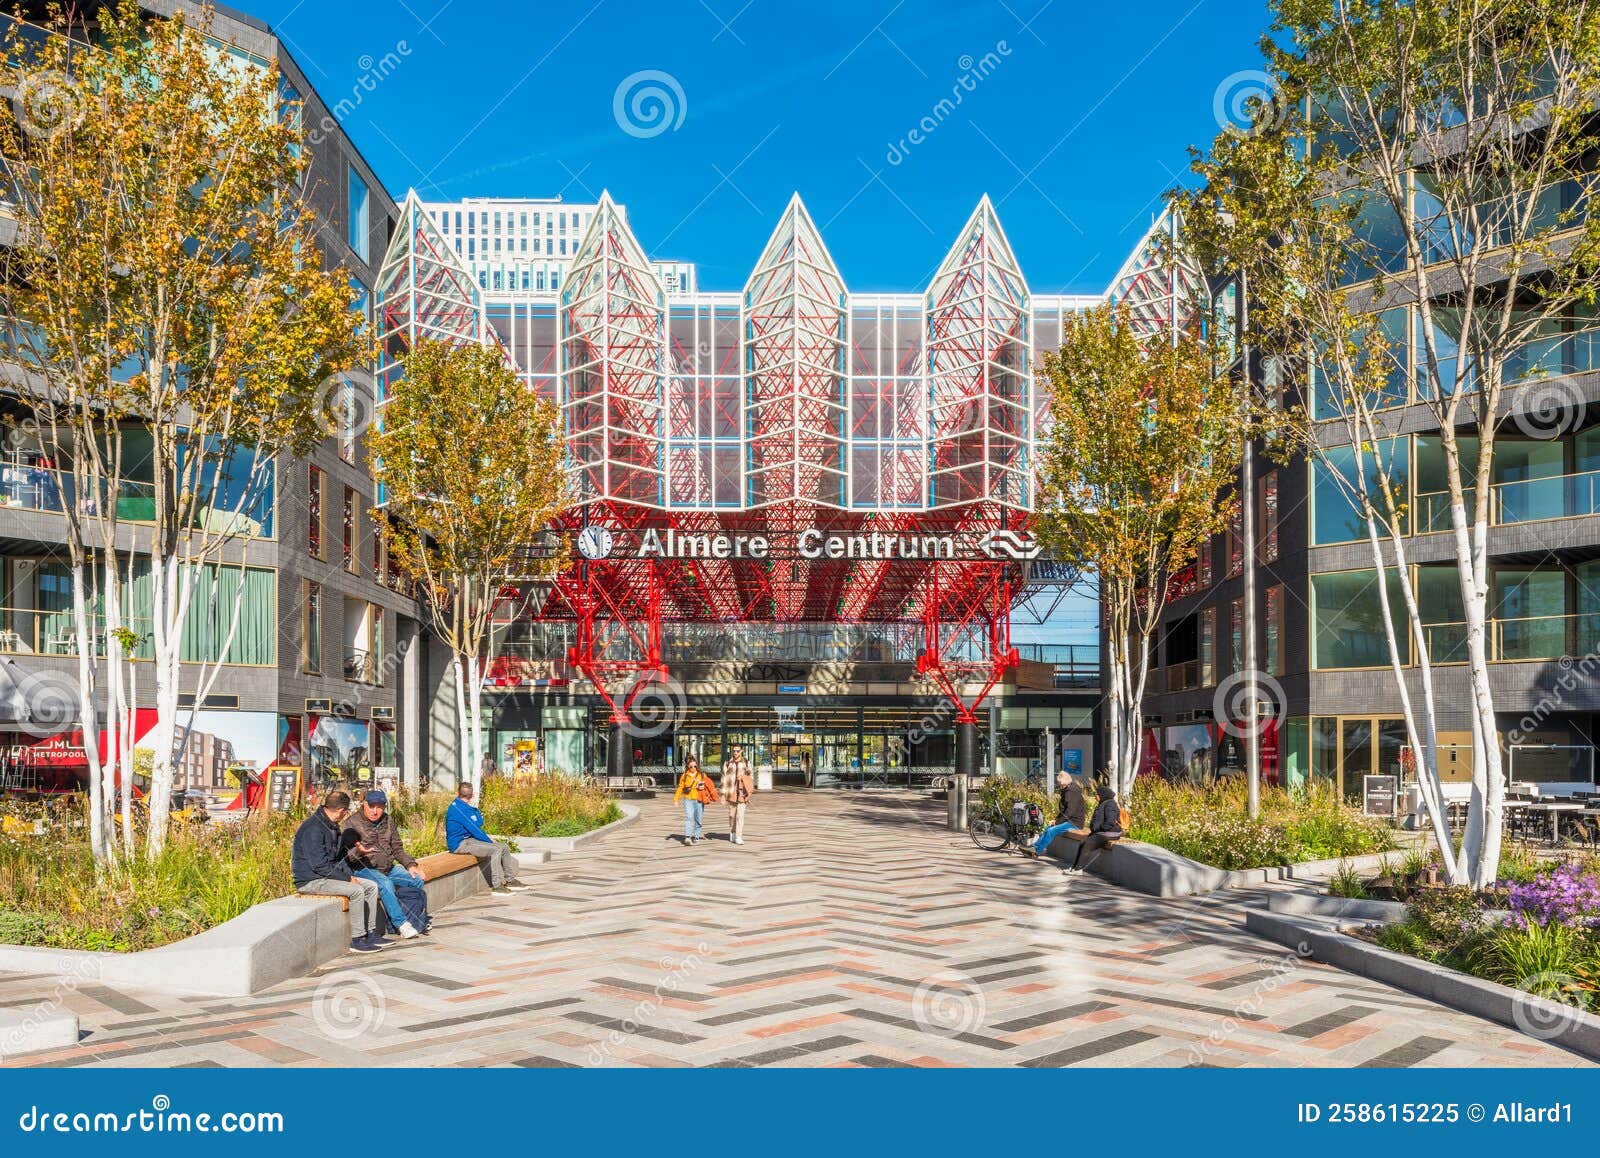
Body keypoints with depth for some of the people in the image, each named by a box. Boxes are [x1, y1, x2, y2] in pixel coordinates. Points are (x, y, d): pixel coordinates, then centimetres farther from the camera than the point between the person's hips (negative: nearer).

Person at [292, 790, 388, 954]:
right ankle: (357, 940, -18)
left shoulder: (332, 826, 11)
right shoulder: (313, 829, -21)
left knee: (371, 886, 3)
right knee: (356, 891, -26)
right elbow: (319, 865, -25)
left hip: (331, 875, 10)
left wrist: (349, 875, 3)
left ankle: (371, 933, 6)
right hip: (311, 880, -10)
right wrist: (347, 878, -19)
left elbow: (340, 856, 21)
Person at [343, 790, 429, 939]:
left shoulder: (388, 821, 12)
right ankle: (401, 924, -30)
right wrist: (358, 851, -34)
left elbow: (397, 848, 17)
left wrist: (410, 865, 2)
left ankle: (419, 923, 1)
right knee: (385, 883, -35)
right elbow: (347, 855, -11)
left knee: (418, 880, -11)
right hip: (365, 869, -6)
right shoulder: (352, 823, -6)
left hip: (389, 868, 6)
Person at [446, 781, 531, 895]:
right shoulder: (457, 808, -18)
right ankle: (497, 885, -26)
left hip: (469, 839, 10)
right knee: (496, 849, -27)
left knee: (504, 847, 5)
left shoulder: (464, 807, 13)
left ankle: (510, 880, 9)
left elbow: (479, 823, 12)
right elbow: (474, 829, -17)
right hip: (460, 844, -10)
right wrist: (490, 841, -12)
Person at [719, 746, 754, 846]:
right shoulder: (727, 763, 5)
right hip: (731, 792, 1)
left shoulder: (746, 763, 7)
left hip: (741, 792, -1)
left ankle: (739, 837, -11)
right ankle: (732, 834, 25)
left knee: (740, 815, -9)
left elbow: (750, 777, 11)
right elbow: (724, 778, 5)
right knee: (732, 814, 8)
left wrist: (749, 793, 7)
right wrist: (723, 793, 1)